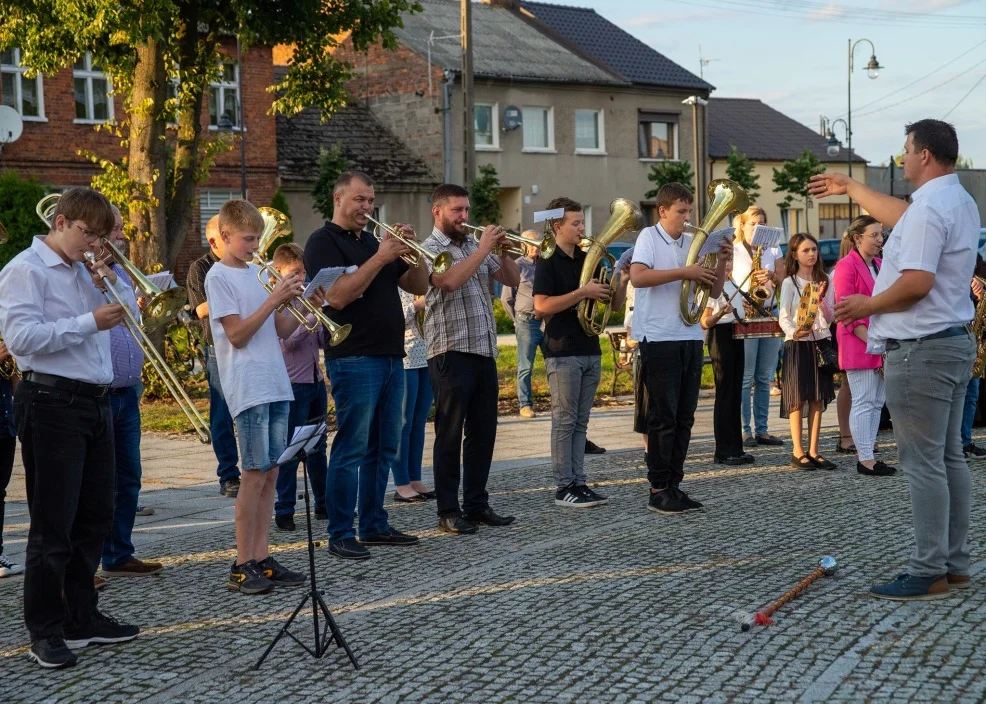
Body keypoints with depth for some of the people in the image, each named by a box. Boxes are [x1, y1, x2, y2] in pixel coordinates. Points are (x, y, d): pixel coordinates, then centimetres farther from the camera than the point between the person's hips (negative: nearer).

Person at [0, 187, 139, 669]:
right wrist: (89, 322, -19)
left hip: (95, 404, 8)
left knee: (95, 518, 13)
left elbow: (110, 327, 23)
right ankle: (45, 632, 5)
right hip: (52, 406, -8)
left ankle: (82, 617, 24)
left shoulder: (83, 272, 17)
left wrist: (108, 288, 6)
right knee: (53, 525, -3)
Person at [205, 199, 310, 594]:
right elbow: (237, 334, -13)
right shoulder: (219, 277, -6)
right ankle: (242, 566, -1)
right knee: (255, 473, -7)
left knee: (270, 473, 7)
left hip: (275, 384, 7)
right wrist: (274, 300, -16)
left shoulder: (257, 273, 16)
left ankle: (262, 559, 11)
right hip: (248, 387, -7)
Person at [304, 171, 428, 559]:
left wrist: (411, 250, -2)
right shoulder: (324, 242, -4)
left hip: (391, 357, 8)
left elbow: (418, 286, 16)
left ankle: (374, 526, 19)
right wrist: (380, 259, -19)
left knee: (384, 448, 11)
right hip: (353, 359, -8)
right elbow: (337, 296, -19)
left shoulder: (372, 242, 19)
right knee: (351, 449, -7)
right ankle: (340, 535, -2)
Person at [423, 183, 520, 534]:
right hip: (451, 353, -7)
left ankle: (477, 505, 19)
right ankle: (449, 512, 4)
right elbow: (450, 281, -24)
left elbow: (512, 280, 16)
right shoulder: (430, 249, -5)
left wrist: (502, 250, -1)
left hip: (484, 351, 7)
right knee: (450, 434, -1)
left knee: (483, 432, 10)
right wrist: (484, 249, -18)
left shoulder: (475, 245, 15)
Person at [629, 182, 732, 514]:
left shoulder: (693, 243, 14)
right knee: (663, 417, -4)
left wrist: (722, 263, -4)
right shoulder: (649, 237, -3)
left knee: (684, 417, 8)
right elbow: (637, 276, -21)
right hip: (659, 339, -6)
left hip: (691, 338, 6)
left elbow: (714, 292, 13)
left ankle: (674, 485, 15)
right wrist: (684, 272, -21)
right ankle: (658, 490, 1)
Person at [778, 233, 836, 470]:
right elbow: (783, 318, -8)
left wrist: (821, 301, -11)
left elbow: (830, 317, 8)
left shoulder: (825, 281, 10)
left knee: (818, 398, 3)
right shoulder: (789, 283, -1)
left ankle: (813, 451, 7)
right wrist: (794, 333, -28)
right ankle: (798, 451, 1)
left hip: (821, 342, 4)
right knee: (799, 398, -3)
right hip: (798, 344, -4)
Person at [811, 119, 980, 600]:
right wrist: (849, 189, 41)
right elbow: (899, 215, 32)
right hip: (955, 343, 10)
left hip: (920, 351, -10)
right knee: (950, 457, 12)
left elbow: (917, 282, -26)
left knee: (923, 462, -7)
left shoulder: (928, 208, -18)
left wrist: (869, 305, -11)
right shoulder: (959, 202, 15)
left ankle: (929, 574, -5)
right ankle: (955, 563, 18)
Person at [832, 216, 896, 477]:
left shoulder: (880, 266, 15)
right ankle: (865, 459, -3)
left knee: (877, 402, 8)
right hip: (858, 345, -8)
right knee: (863, 403, -6)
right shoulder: (846, 266, -9)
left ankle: (866, 455, 14)